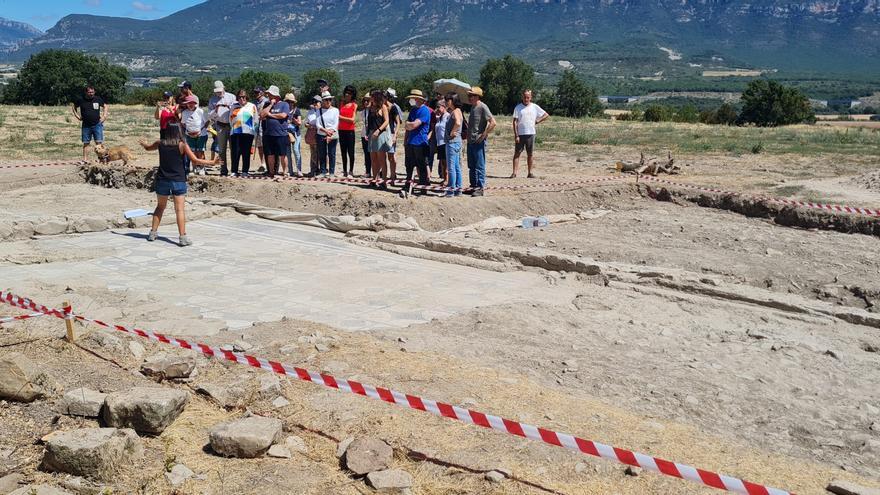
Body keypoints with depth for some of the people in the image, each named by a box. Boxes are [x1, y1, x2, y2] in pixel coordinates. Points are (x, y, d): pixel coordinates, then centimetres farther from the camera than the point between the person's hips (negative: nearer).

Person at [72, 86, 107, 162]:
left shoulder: (98, 99, 1)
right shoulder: (81, 100, 0)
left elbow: (105, 106, 17)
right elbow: (74, 108, 17)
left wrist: (104, 116, 5)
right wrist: (77, 116, 6)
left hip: (97, 124, -1)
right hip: (86, 125, 1)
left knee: (99, 142, -6)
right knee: (86, 143, 6)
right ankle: (85, 159, 10)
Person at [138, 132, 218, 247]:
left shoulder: (160, 143, 3)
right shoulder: (182, 145, -8)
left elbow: (148, 147, 24)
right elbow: (195, 161, -11)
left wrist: (143, 143, 47)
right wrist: (212, 162, -4)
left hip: (162, 180, 4)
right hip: (178, 180, -4)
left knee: (160, 207, 19)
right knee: (180, 209, -5)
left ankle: (153, 233, 23)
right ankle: (182, 237, -9)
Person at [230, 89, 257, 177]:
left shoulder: (252, 106, 12)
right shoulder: (234, 106, 16)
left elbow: (255, 120, 12)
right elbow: (230, 119, 21)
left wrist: (254, 130, 4)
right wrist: (233, 126, 11)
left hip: (248, 132, -1)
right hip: (235, 132, 1)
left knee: (246, 153, -1)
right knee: (235, 152, -4)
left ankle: (245, 171, 4)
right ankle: (234, 171, 0)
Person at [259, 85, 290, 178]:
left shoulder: (284, 104, 2)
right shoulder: (267, 104, 15)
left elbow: (283, 115, -14)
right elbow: (262, 114, 0)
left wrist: (270, 114, -4)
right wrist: (271, 105, -2)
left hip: (281, 134, -4)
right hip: (268, 134, 4)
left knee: (282, 154, -1)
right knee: (270, 154, 8)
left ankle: (284, 172, 7)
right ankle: (271, 172, 17)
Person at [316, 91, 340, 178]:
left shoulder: (335, 110, 5)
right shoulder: (319, 111, 8)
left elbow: (336, 124, -3)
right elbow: (317, 124, 0)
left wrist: (330, 135, -13)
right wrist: (326, 131, -16)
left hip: (333, 135, -1)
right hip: (321, 135, 1)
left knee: (332, 154, -1)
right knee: (322, 154, 2)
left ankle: (332, 172, 3)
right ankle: (323, 171, 7)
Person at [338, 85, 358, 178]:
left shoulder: (354, 105, 0)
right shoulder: (342, 104, 12)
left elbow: (352, 119, -7)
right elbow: (338, 115, 16)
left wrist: (341, 117, -8)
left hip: (350, 130, -4)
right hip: (341, 130, 4)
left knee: (350, 152, -4)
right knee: (343, 152, 6)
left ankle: (351, 171, 3)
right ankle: (345, 171, 11)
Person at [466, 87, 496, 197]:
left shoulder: (482, 107, -13)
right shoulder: (472, 107, 14)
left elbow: (493, 122, -20)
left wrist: (484, 135, -18)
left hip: (479, 142, -9)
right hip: (470, 141, 9)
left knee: (479, 166, -4)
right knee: (471, 166, 14)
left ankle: (480, 188, 0)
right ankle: (473, 185, 23)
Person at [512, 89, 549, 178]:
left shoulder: (534, 107, 6)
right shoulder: (518, 107, 1)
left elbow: (546, 115, 11)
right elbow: (515, 122, -3)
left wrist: (537, 121, 0)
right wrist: (516, 135, -10)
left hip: (531, 134, 2)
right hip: (520, 134, -2)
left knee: (530, 154, 7)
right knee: (517, 153, -3)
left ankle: (530, 173, 14)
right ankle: (514, 173, -4)